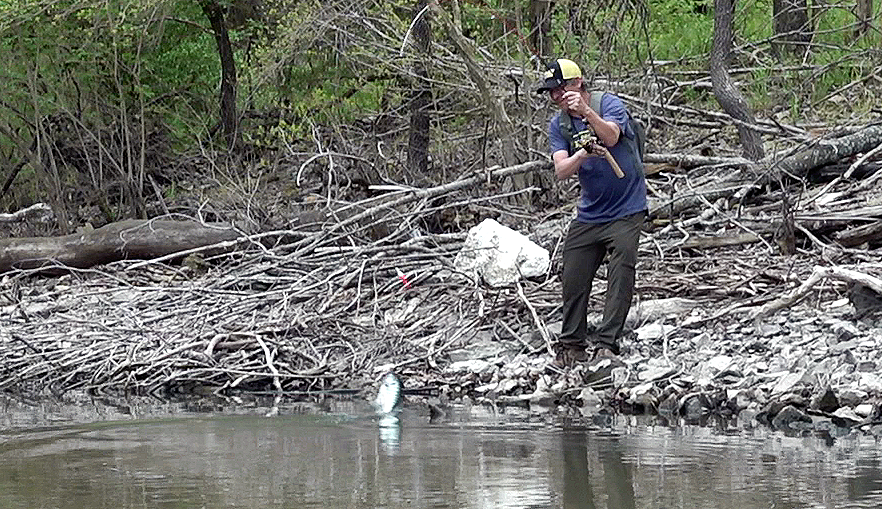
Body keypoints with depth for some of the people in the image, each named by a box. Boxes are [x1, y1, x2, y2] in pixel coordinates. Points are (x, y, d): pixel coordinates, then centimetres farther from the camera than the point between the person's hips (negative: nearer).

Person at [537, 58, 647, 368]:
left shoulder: (608, 103, -9)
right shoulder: (557, 125, 4)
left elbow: (612, 136, -29)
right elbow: (561, 171, -10)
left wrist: (586, 112, -46)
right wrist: (582, 155, -31)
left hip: (626, 211, -5)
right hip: (589, 213, 5)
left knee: (621, 274, -16)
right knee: (573, 279, 2)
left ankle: (605, 343, -19)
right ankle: (572, 346, 14)